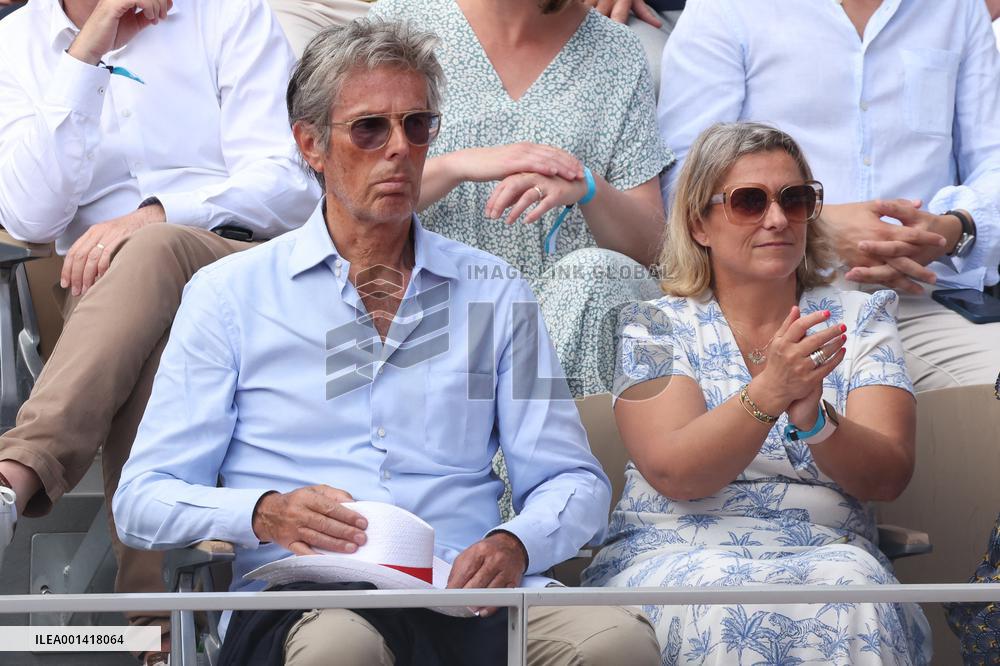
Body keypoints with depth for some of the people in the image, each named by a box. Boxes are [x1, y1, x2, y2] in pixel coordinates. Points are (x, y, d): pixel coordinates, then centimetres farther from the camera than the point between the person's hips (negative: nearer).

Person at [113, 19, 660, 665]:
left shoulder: (493, 293, 19)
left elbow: (572, 481, 16)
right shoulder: (230, 294, 12)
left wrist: (513, 546, -8)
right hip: (297, 602, -2)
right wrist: (266, 513, -15)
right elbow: (143, 501, 7)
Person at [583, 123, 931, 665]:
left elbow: (887, 477, -3)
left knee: (852, 581, -33)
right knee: (717, 591, -35)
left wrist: (814, 418, -24)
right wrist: (767, 393, -27)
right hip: (670, 557, -1)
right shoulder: (656, 327, 5)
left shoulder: (857, 318, 10)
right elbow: (674, 474, -11)